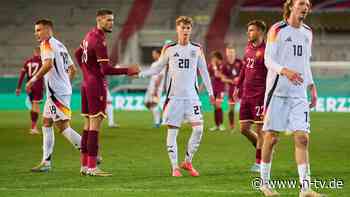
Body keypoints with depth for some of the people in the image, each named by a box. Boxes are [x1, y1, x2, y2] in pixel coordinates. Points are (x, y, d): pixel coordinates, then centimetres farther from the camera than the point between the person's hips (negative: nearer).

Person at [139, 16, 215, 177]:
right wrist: (142, 73, -6)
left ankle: (188, 162, 9)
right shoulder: (169, 49, 2)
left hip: (192, 96, 1)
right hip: (174, 96, -1)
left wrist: (210, 92, 12)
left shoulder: (197, 49, 6)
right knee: (172, 130, -3)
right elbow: (158, 67, 9)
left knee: (198, 128, -10)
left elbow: (204, 71, 13)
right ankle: (175, 167, 6)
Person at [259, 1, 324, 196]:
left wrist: (312, 87, 15)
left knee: (302, 138, -6)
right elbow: (268, 59, -10)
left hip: (299, 94, 5)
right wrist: (285, 71, -28)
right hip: (278, 91, -5)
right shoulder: (277, 30, -4)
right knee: (272, 136, 1)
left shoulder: (307, 32, 15)